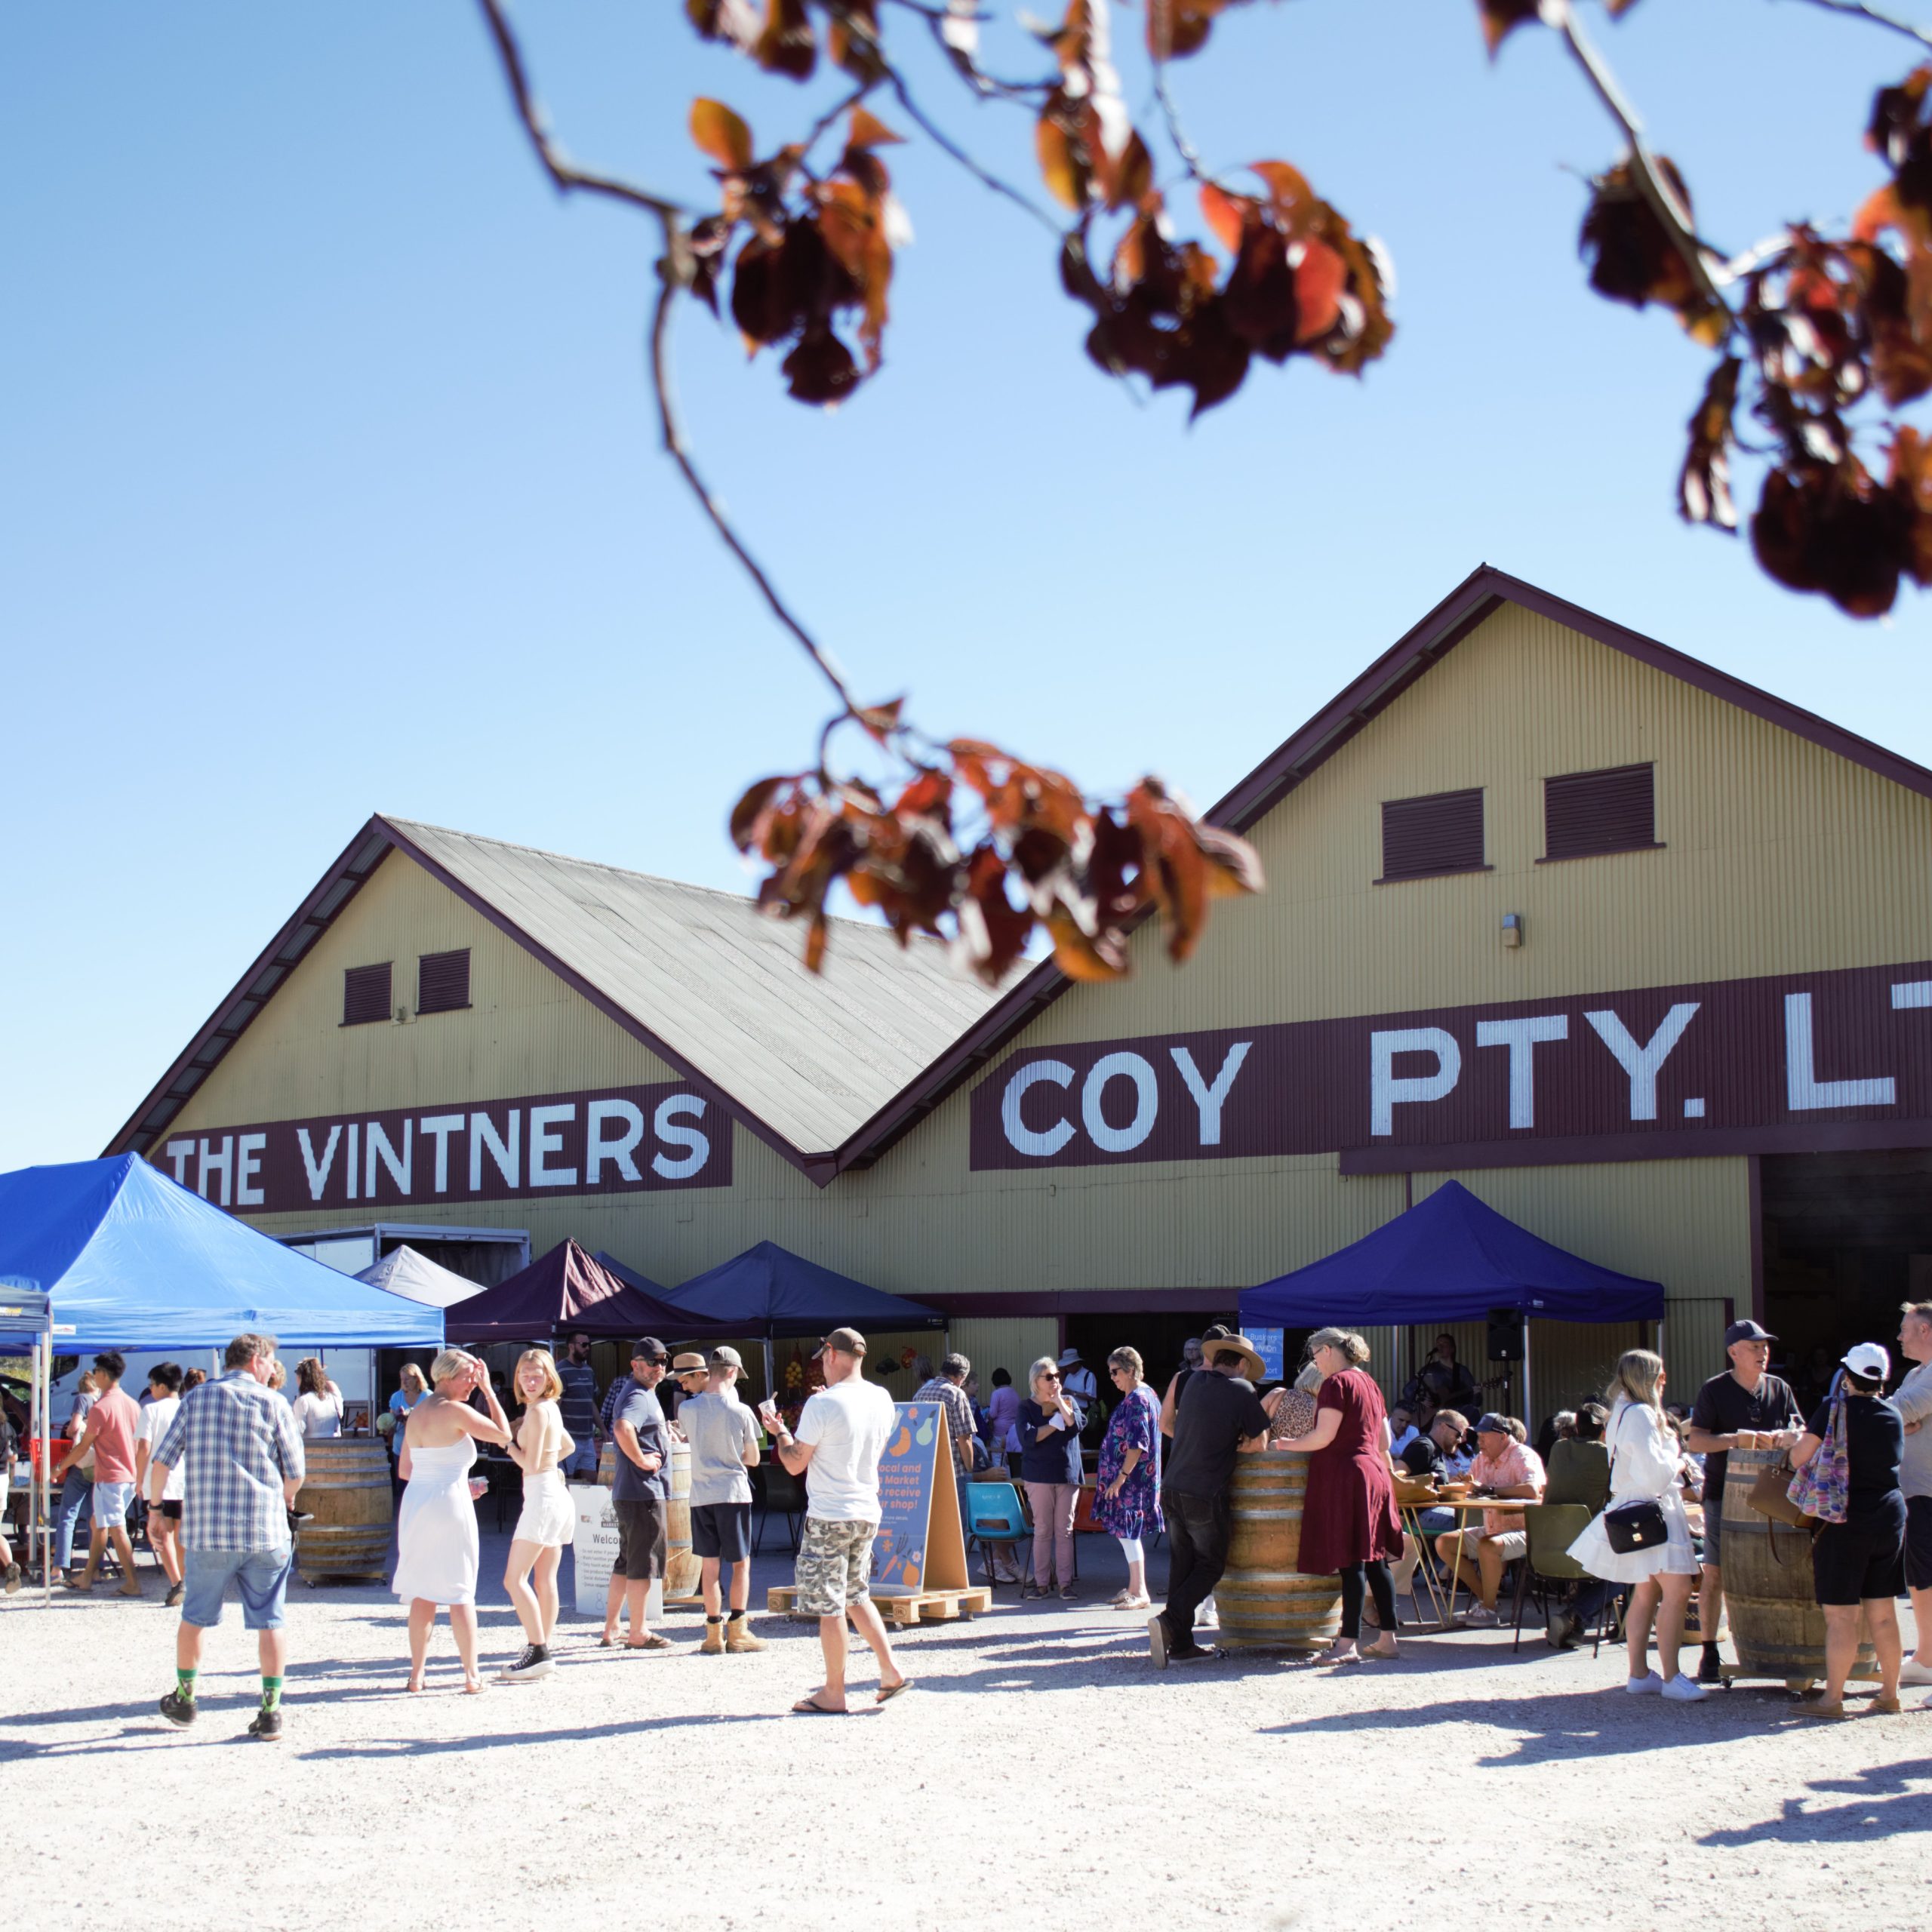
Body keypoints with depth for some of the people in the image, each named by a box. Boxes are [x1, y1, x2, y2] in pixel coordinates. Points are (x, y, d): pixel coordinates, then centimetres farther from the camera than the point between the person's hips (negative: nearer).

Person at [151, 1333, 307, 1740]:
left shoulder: (196, 1398, 5)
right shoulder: (273, 1405, -1)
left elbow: (163, 1460, 1)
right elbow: (296, 1474, -1)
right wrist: (285, 1497, 22)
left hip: (205, 1533, 2)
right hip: (265, 1534, -2)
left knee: (195, 1618, 19)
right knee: (269, 1622, 6)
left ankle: (185, 1699, 31)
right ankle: (270, 1711, 5)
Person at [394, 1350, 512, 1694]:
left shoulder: (416, 1414, 10)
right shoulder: (456, 1411, -12)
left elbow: (405, 1470, 14)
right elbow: (503, 1434, -9)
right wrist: (489, 1390, -3)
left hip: (415, 1501, 6)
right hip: (450, 1503, -6)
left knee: (422, 1593, 12)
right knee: (460, 1593, 2)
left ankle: (417, 1673, 14)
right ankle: (471, 1675, 5)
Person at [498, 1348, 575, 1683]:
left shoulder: (538, 1410, -14)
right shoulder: (551, 1408, 14)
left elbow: (530, 1464, -17)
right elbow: (568, 1445, 31)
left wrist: (508, 1443, -5)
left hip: (543, 1498, -10)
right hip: (555, 1495, 10)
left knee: (514, 1579, -10)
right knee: (544, 1580, 11)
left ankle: (539, 1652, -14)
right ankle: (542, 1649, 13)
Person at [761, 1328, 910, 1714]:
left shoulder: (822, 1404, -17)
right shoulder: (882, 1399, 4)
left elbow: (795, 1463, -11)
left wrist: (779, 1431, 8)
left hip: (829, 1516, -7)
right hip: (867, 1513, 7)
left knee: (829, 1606, 2)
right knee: (857, 1596, 20)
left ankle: (833, 1694, 10)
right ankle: (891, 1671, 14)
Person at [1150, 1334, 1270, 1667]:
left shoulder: (1194, 1382, 11)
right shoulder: (1241, 1390, -6)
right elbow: (1259, 1443, -2)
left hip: (1172, 1488, 6)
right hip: (1206, 1496, -6)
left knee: (1182, 1564, 13)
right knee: (1210, 1566, 7)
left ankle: (1180, 1644, 14)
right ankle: (1169, 1621, -11)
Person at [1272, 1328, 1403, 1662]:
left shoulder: (1337, 1383, -10)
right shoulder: (1369, 1383, 18)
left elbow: (1324, 1436, -16)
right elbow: (1384, 1441, 20)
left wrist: (1289, 1444, -3)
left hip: (1345, 1475, -9)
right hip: (1375, 1473, 9)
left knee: (1351, 1562, -10)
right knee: (1374, 1560, 10)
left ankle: (1349, 1643, -11)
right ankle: (1387, 1638, 12)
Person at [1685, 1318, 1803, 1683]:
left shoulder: (1780, 1390, 8)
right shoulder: (1714, 1390, -3)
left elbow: (1801, 1435, 9)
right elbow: (1695, 1441, -8)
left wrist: (1791, 1438, -14)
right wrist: (1737, 1439, -21)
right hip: (1723, 1493, -3)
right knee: (1715, 1574, -1)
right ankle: (1710, 1652, 7)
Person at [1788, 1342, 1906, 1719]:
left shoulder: (1835, 1409, -11)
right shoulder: (1893, 1416, 5)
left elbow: (1799, 1459, -13)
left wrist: (1799, 1442, 10)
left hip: (1845, 1522, -6)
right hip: (1890, 1516, 6)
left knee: (1840, 1616, -1)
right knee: (1883, 1614, 13)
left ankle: (1832, 1698, 3)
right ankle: (1889, 1694, 20)